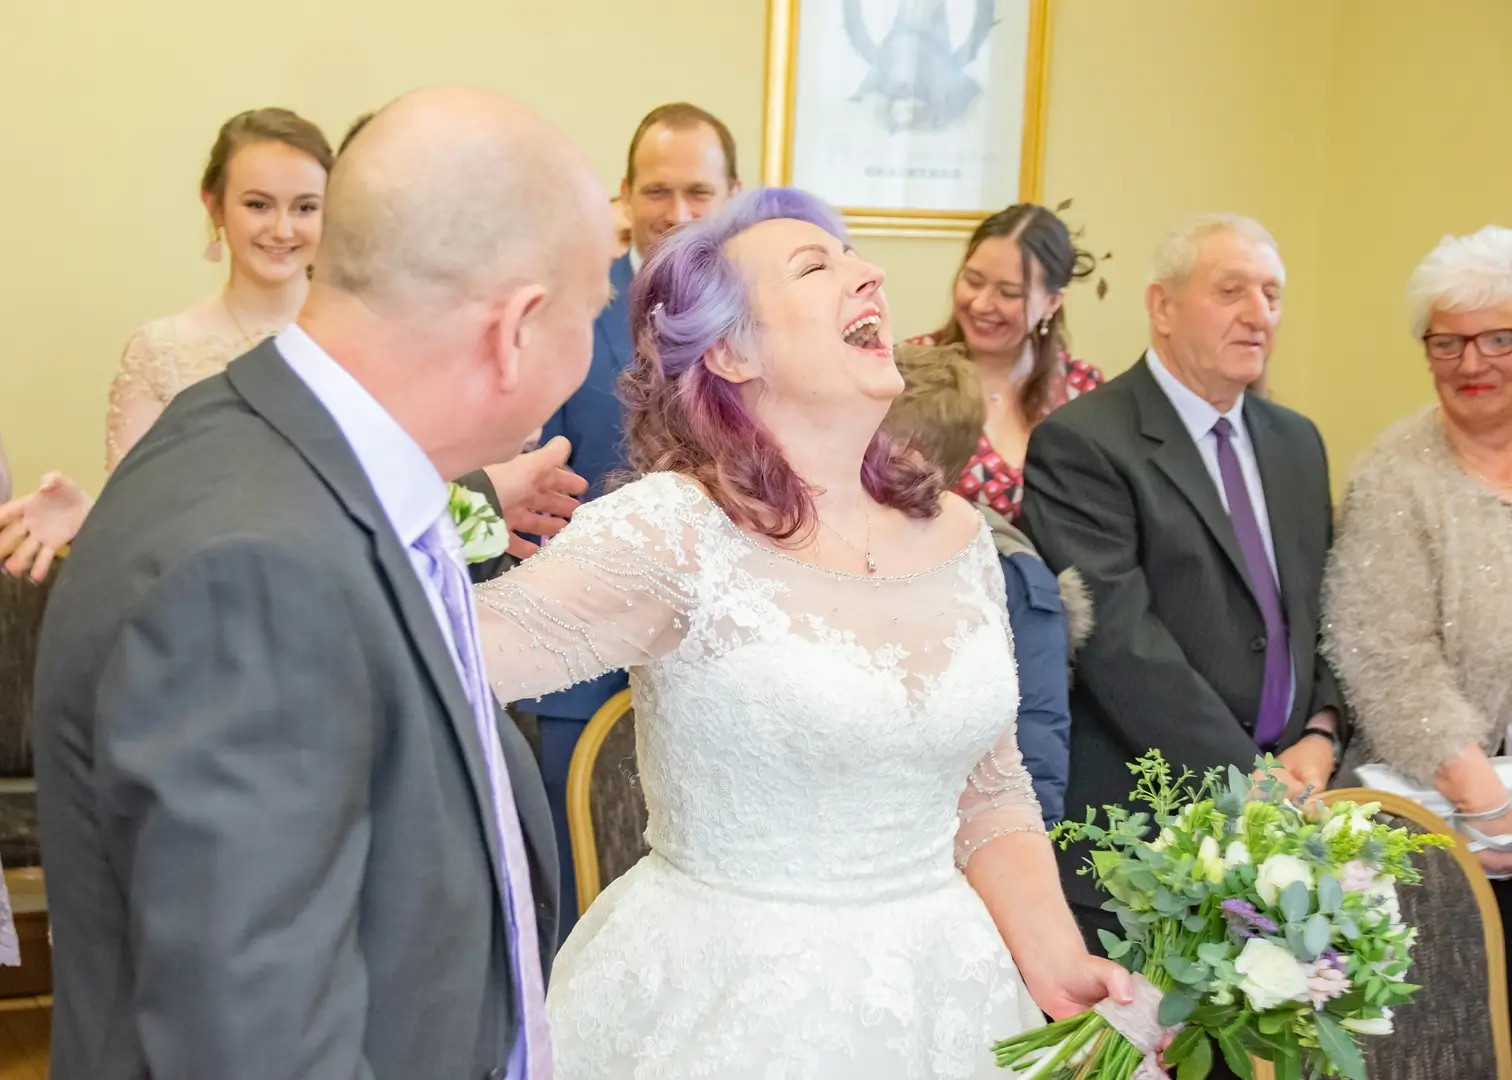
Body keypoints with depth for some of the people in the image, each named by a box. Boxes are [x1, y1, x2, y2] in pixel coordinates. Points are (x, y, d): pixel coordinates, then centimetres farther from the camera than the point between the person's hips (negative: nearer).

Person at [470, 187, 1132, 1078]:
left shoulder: (956, 534, 2)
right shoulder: (673, 530, -14)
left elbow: (988, 791, 8)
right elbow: (471, 641, -28)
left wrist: (1057, 970, -4)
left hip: (940, 992, 5)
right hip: (733, 999, -5)